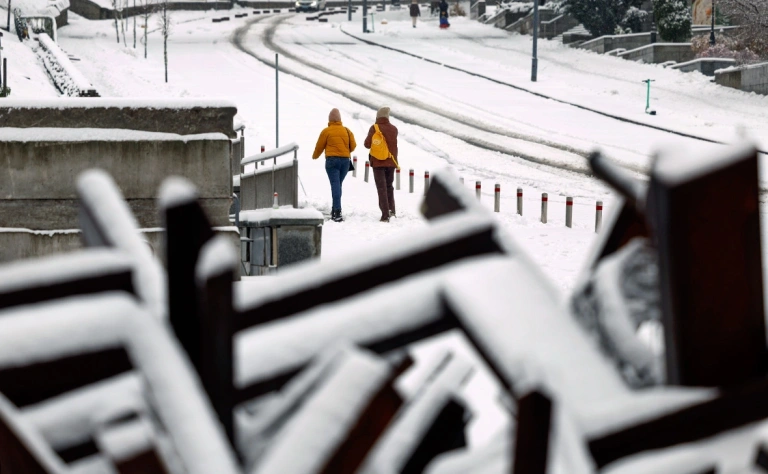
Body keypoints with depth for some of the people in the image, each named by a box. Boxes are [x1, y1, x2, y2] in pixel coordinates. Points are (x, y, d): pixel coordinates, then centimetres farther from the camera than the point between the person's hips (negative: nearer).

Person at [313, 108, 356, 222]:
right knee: (338, 184, 15)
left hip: (332, 160, -4)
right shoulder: (346, 131, 8)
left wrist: (315, 156, 25)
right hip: (345, 160, 4)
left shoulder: (326, 131, -2)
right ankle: (335, 210, 18)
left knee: (335, 184, -10)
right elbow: (353, 146, 9)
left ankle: (337, 211, -21)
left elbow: (319, 146, 5)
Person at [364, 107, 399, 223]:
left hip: (378, 162, -4)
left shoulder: (374, 128, -10)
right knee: (389, 186, 19)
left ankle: (385, 214, -9)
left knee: (382, 188, -2)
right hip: (391, 162, 4)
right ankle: (391, 210, 12)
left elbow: (367, 144, -10)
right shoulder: (394, 129, 3)